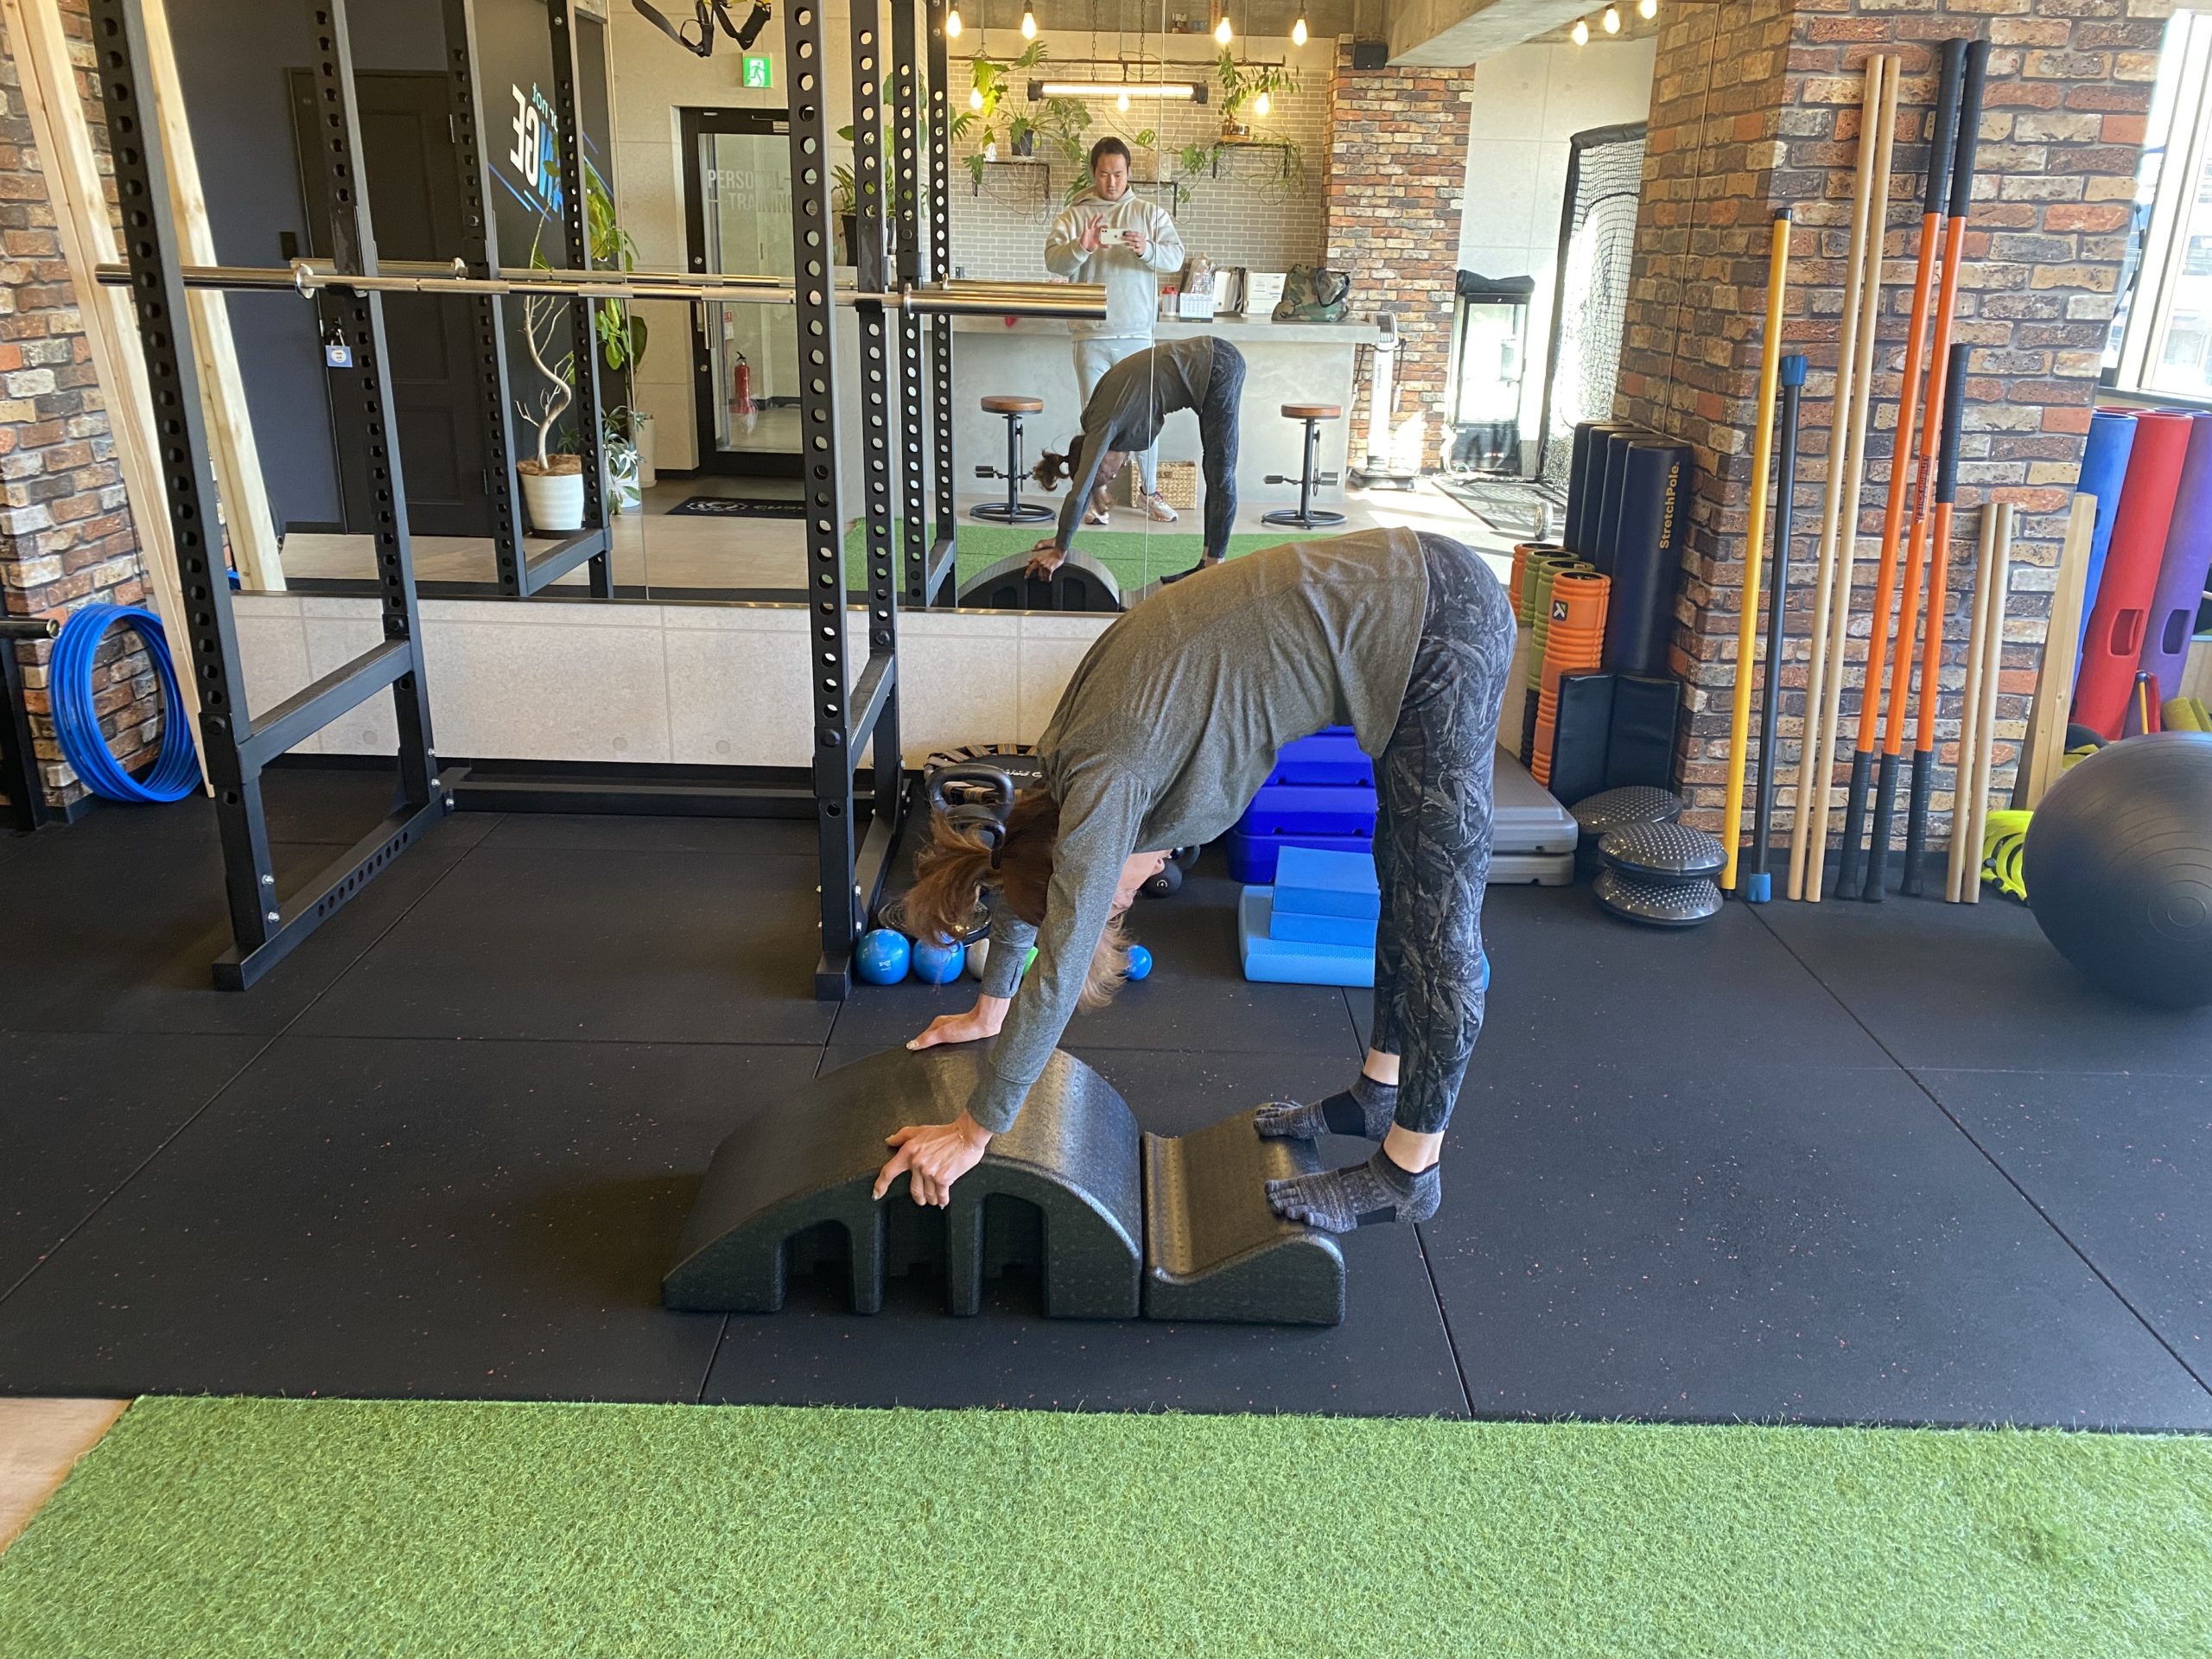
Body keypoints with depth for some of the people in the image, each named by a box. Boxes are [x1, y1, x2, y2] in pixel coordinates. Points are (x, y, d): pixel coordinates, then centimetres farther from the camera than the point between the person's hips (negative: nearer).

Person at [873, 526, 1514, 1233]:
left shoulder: (1108, 780, -16)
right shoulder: (1078, 752, 8)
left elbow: (1059, 970, -15)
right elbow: (1025, 864, 23)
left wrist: (974, 1132, -8)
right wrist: (987, 1013, 32)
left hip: (1439, 627, -9)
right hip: (1405, 595, 9)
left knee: (1437, 913, 1)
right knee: (1406, 883, 19)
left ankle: (1409, 1173, 13)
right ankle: (1381, 1088, 36)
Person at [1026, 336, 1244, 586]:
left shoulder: (1103, 427, -16)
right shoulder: (1099, 423, 8)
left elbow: (1079, 494, -20)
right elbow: (1085, 490, 18)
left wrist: (1059, 553, -17)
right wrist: (1061, 538, 18)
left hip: (1218, 366, -9)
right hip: (1211, 363, 9)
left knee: (1219, 473, -6)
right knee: (1214, 470, 10)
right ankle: (1208, 565, 16)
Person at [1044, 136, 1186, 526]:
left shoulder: (1152, 213, 7)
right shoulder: (1073, 216, 5)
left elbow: (1175, 258, -5)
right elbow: (1053, 260, -8)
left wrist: (1146, 249, -26)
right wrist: (1082, 247, -28)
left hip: (1137, 336, 0)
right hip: (1091, 336, 0)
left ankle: (1151, 492, 16)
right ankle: (1098, 493, 16)